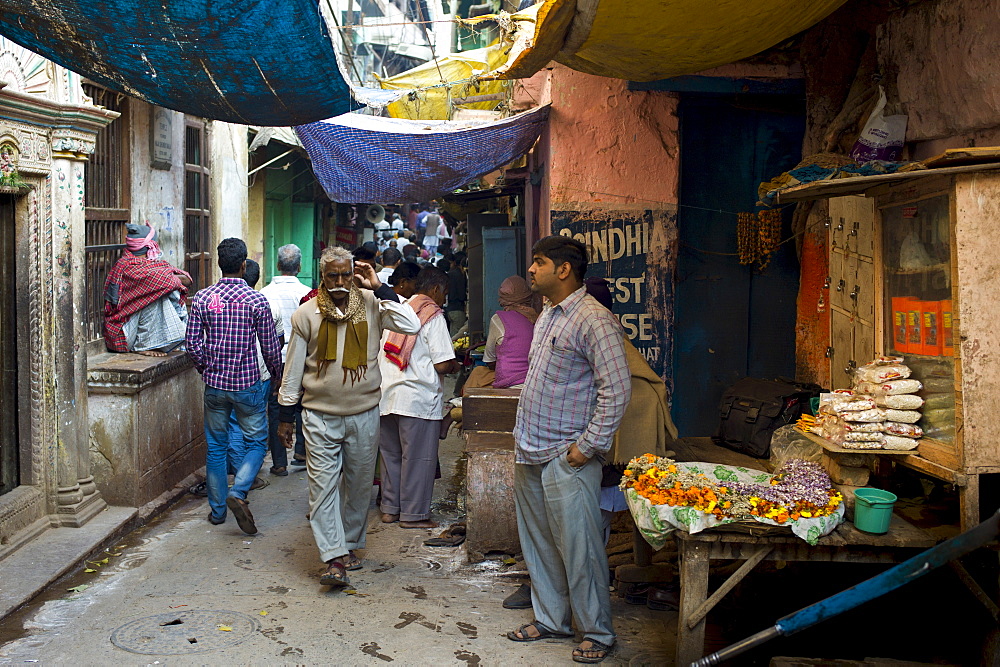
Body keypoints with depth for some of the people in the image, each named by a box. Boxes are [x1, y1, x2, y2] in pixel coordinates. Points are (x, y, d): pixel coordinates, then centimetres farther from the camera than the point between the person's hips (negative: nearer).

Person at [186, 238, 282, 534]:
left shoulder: (202, 298, -3)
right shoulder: (256, 300, -10)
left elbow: (193, 343, -2)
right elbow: (270, 347, -5)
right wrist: (276, 374, 13)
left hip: (214, 384, 3)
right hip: (248, 384, -3)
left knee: (216, 446, 14)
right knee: (257, 442, 11)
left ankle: (217, 509, 21)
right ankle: (238, 493, -10)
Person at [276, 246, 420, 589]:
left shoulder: (371, 306, -2)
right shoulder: (306, 314, -1)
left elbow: (411, 326, -15)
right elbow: (294, 367, 5)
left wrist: (379, 288, -14)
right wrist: (286, 414, 6)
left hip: (364, 415, 1)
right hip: (320, 417, -1)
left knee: (359, 484, 12)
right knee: (323, 485, -7)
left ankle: (350, 544, 30)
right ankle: (334, 558, -6)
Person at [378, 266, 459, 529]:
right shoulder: (434, 316, -7)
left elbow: (383, 351, 15)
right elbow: (442, 365, -14)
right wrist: (454, 366, 9)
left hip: (386, 395, 7)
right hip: (418, 397, -7)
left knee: (390, 454, 15)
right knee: (418, 457, 2)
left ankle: (390, 508, 23)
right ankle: (413, 514, 7)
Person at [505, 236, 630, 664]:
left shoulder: (594, 320, -16)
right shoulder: (547, 316, 14)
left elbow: (617, 388, -19)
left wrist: (589, 446, -18)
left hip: (566, 458, -9)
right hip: (529, 453, 9)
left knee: (578, 548, -1)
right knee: (538, 543, 16)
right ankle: (550, 619, 31)